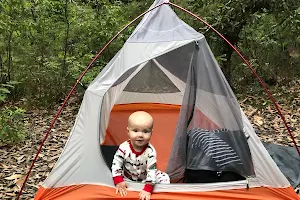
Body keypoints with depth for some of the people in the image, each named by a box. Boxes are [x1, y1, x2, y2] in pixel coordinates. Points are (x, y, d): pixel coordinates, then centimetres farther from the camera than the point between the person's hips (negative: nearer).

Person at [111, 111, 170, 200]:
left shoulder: (150, 151, -26)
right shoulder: (124, 148, -24)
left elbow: (151, 170, -26)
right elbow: (116, 164, -16)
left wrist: (148, 189, -32)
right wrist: (119, 182, -22)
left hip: (145, 177, 0)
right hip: (127, 178, 0)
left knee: (165, 179, -11)